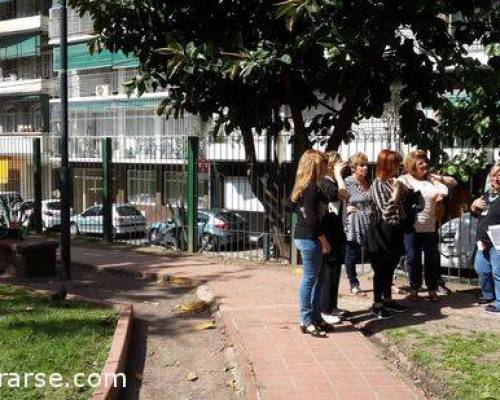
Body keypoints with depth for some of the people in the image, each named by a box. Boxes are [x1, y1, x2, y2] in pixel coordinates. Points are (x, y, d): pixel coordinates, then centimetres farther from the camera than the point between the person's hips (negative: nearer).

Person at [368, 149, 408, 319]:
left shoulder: (392, 182, 8)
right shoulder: (378, 184, -14)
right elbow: (386, 211, -20)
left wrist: (402, 190, 5)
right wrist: (396, 190, -17)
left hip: (394, 231, 8)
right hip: (382, 232, -8)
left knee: (390, 268, 15)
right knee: (381, 269, 0)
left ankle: (387, 299, 26)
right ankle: (377, 304, 8)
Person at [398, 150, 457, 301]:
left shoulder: (432, 178, 10)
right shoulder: (404, 179, 0)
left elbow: (453, 182, 13)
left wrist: (437, 177, -1)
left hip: (430, 226, 3)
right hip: (412, 226, -2)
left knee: (432, 258, 7)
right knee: (413, 258, 6)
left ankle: (432, 289, 19)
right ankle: (414, 289, 18)